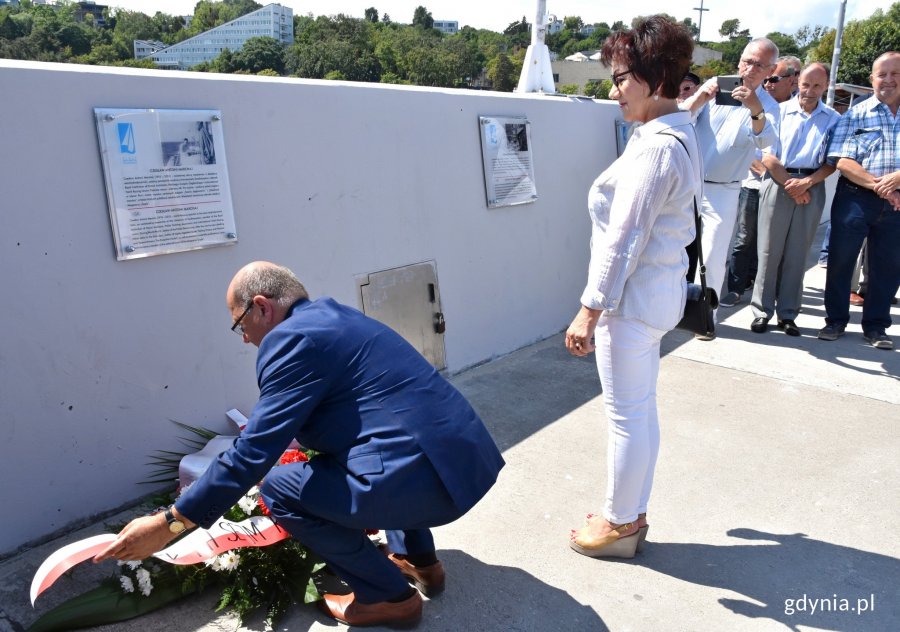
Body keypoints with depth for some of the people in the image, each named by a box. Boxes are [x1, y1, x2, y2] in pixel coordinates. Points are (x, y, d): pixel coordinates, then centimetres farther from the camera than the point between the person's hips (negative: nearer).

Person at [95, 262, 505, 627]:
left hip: (431, 478, -10)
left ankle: (388, 595, 11)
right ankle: (418, 558, 32)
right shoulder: (333, 316, 19)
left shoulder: (291, 338, -10)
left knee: (279, 488, 2)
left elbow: (254, 451, -11)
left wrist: (170, 523, -2)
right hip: (468, 458, 10)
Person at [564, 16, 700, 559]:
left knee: (627, 414, 3)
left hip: (634, 297, -10)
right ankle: (634, 514, 32)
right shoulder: (679, 134, 12)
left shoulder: (655, 147, -20)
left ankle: (620, 525, 21)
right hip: (660, 290, 10)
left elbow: (624, 240, -22)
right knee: (642, 409, 17)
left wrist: (590, 310, -19)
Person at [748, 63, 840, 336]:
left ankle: (787, 313, 11)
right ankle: (762, 311, 5)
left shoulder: (833, 119, 10)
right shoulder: (780, 111, 5)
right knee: (770, 250, -2)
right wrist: (790, 184, -9)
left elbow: (833, 161, 4)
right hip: (778, 183, -1)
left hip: (812, 188, 2)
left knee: (797, 254, 5)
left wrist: (806, 183, -12)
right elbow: (767, 155, -2)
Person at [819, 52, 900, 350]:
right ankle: (835, 320, 16)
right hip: (855, 198, -2)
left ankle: (876, 325, 20)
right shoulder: (856, 114, 3)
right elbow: (841, 160, -7)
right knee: (840, 259, 2)